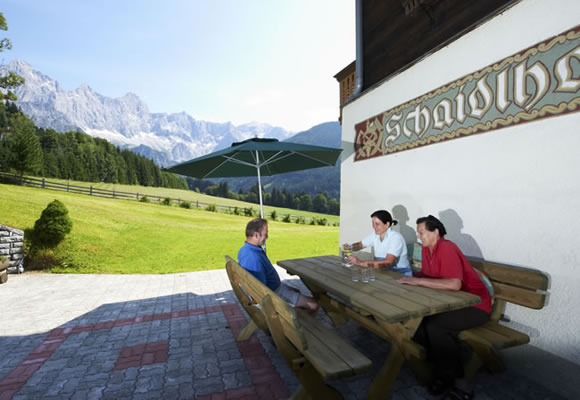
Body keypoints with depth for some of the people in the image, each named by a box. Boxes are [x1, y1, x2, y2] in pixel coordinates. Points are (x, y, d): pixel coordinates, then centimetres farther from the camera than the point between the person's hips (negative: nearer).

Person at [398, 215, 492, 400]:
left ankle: (455, 381, -8)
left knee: (435, 326, -29)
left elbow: (454, 284, -34)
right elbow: (426, 274, 10)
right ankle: (440, 367, 3)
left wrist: (418, 281, -31)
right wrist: (412, 278, -11)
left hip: (474, 305, -8)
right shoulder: (426, 249, 3)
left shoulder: (447, 248, -23)